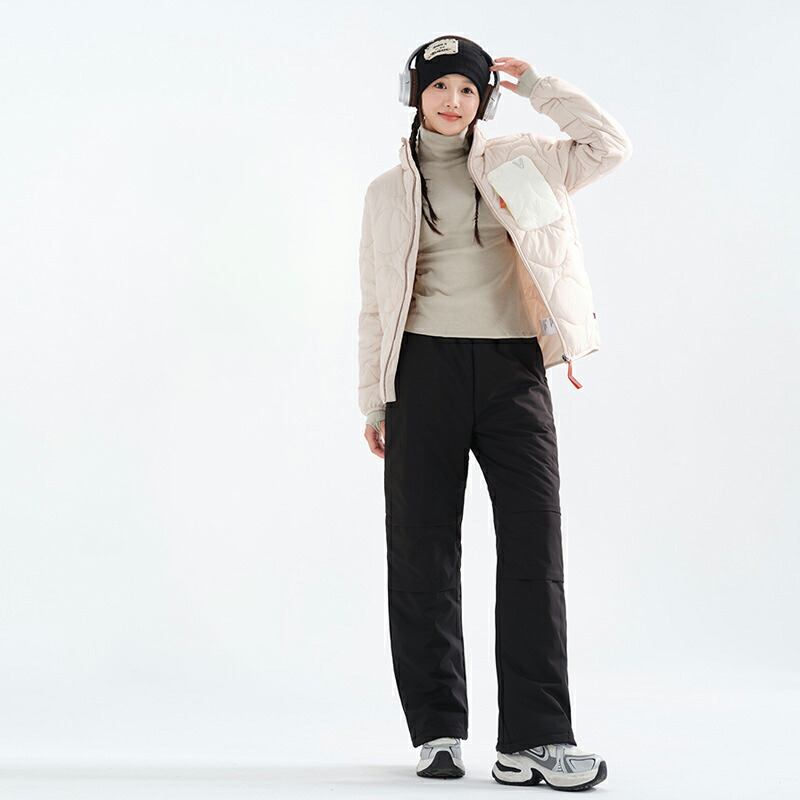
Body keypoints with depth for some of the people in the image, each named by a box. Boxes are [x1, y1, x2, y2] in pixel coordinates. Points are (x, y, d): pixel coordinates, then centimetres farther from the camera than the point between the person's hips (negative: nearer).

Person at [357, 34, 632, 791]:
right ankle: (437, 729, 9)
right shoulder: (388, 191, 13)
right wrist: (373, 402, 10)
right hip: (425, 368, 0)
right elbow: (375, 304, 14)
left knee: (533, 545, -8)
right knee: (424, 551, 0)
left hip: (511, 368, 0)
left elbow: (609, 145, 5)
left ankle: (534, 741, -8)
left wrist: (538, 85, 6)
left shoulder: (515, 163, 13)